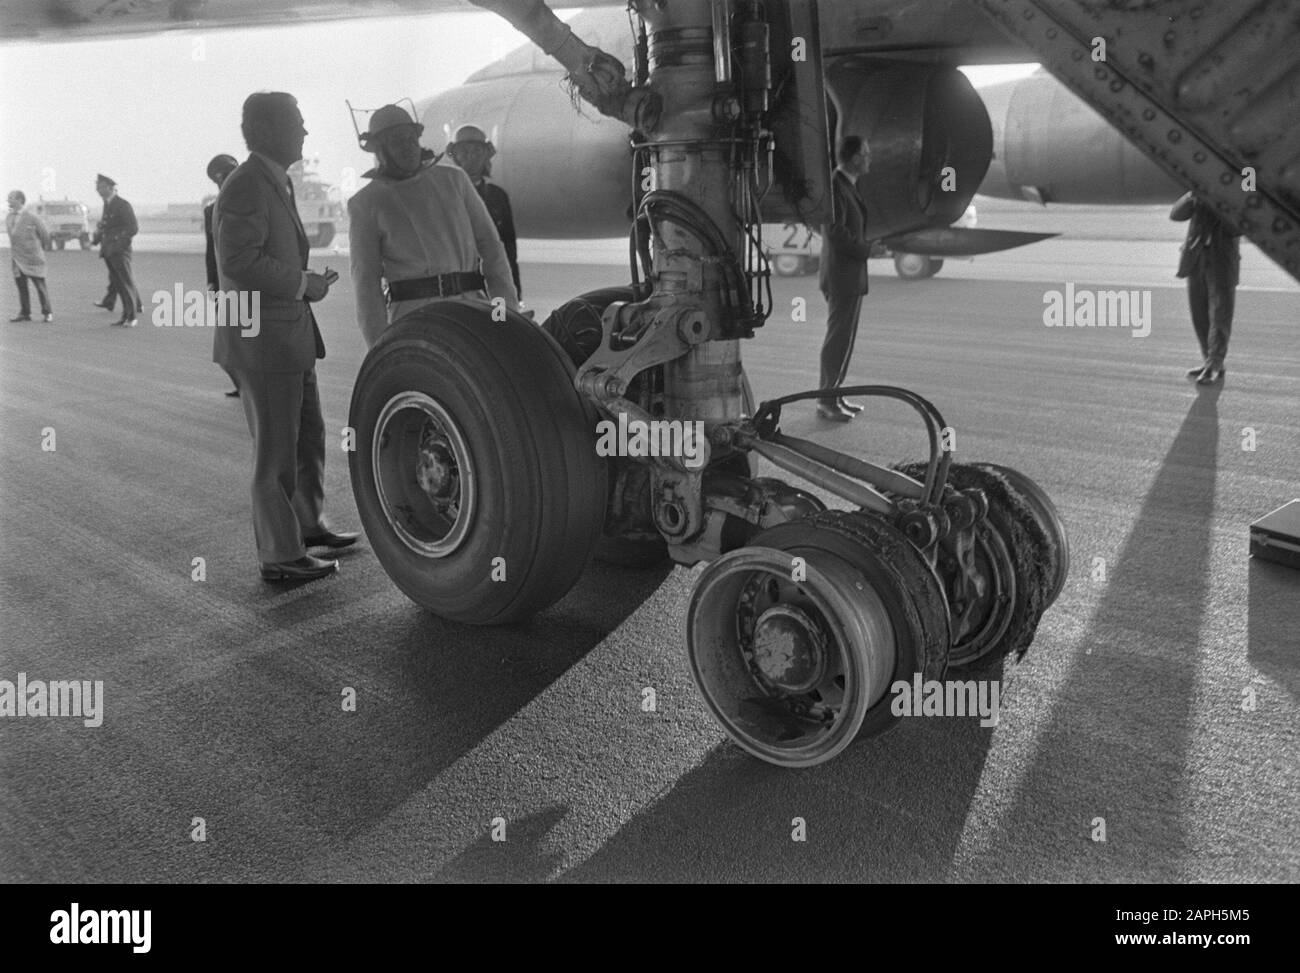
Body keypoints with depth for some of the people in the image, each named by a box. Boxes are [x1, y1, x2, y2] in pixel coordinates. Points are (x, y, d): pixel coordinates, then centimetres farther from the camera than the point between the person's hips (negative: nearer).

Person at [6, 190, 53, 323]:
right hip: (16, 258, 5)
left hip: (32, 257, -5)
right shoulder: (8, 217, 6)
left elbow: (45, 233, 0)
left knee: (40, 287, -1)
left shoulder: (32, 218, -12)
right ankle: (24, 313, 13)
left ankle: (47, 313, 8)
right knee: (21, 287, 7)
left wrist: (41, 248, 12)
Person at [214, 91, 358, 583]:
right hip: (260, 340, -10)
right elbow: (239, 261, -26)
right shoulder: (244, 187, -16)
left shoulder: (276, 183, 15)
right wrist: (302, 283, -17)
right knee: (275, 451, -1)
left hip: (288, 336, 10)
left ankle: (306, 523, 38)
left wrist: (305, 280, 11)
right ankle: (281, 556, 11)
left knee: (308, 435, 21)